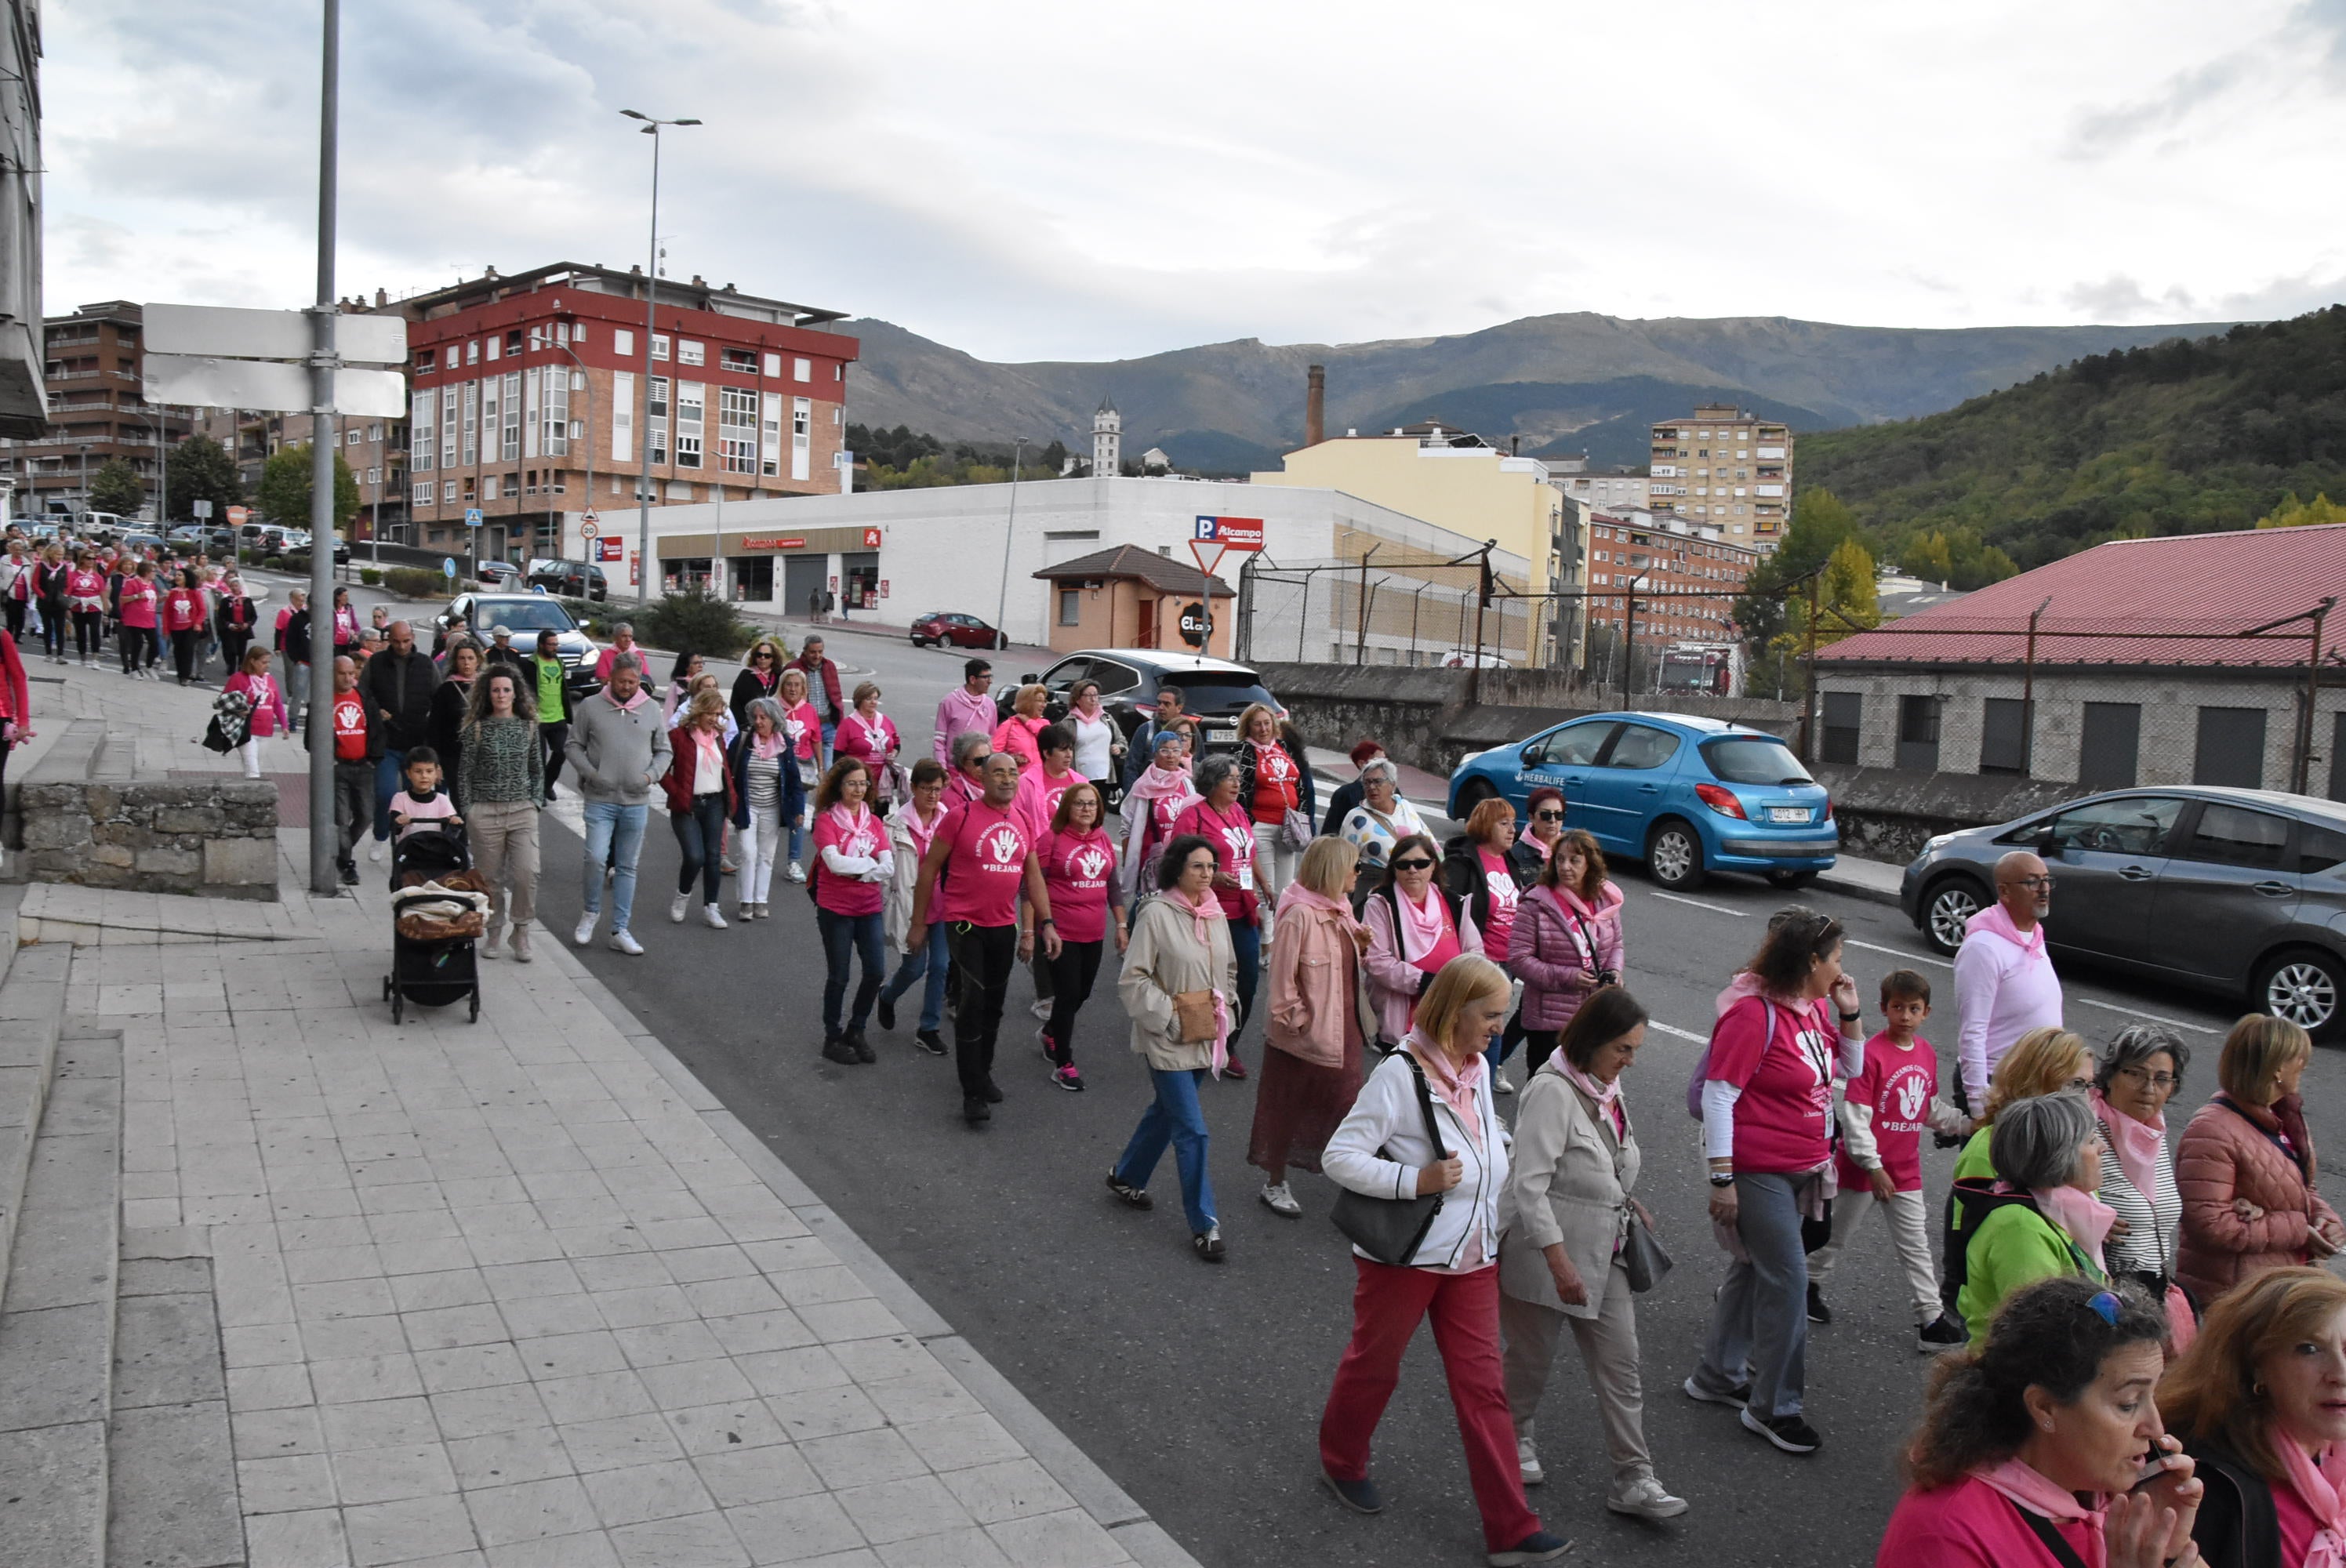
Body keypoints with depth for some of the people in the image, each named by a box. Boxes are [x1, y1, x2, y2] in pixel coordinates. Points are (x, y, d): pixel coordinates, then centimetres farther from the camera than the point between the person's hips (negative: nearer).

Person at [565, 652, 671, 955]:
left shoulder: (651, 709, 6)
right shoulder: (591, 706, 1)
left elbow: (664, 750, 12)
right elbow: (573, 746, 4)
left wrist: (652, 774, -5)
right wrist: (591, 773, -11)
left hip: (637, 802, 2)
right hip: (600, 799, -2)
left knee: (627, 867, 7)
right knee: (596, 857, -15)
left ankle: (620, 930, 15)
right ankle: (592, 911, 12)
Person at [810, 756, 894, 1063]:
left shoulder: (875, 823, 6)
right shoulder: (827, 820, -7)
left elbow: (889, 869, -4)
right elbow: (834, 862, -21)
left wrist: (853, 870, -14)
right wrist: (870, 863, -9)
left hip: (869, 908, 4)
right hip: (835, 909, -4)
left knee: (876, 971, 0)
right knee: (838, 977, 4)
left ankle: (856, 1031, 20)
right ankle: (833, 1039, 20)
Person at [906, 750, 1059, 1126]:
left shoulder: (1023, 822, 6)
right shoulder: (961, 817, -10)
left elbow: (1033, 875, 13)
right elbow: (929, 868, -5)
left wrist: (1046, 923, 5)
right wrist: (918, 923, -4)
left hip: (1004, 926, 6)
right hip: (965, 924, -6)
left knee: (994, 1007, 15)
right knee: (973, 1003, -9)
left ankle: (982, 1071, 34)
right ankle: (973, 1093, -2)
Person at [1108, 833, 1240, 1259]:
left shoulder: (1216, 914, 5)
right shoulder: (1156, 913, -15)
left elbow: (1229, 969, 20)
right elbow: (1133, 979, -14)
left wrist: (1223, 1009, 9)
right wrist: (1168, 1017, -16)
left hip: (1206, 1037, 7)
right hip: (1168, 1039, -7)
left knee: (1166, 1112, 21)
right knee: (1192, 1130, -6)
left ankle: (1126, 1176, 43)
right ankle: (1204, 1224, 3)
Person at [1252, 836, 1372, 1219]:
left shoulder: (1342, 910, 7)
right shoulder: (1299, 914, -21)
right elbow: (1282, 974, -20)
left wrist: (1362, 945, -1)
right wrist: (1292, 1020, -17)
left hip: (1344, 1029, 8)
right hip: (1306, 1033, -8)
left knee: (1345, 1102, 17)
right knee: (1286, 1109, 10)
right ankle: (1275, 1183, 25)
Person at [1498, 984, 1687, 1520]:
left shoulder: (1605, 1085, 5)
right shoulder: (1552, 1091, -23)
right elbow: (1529, 1184, -26)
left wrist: (1626, 1202, 13)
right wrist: (1560, 1263, -27)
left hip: (1604, 1254, 8)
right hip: (1546, 1252, -8)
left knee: (1620, 1366, 6)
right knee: (1532, 1355, 12)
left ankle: (1633, 1479, 13)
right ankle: (1515, 1437, 37)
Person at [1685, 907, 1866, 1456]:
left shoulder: (1814, 1008, 6)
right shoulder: (1754, 1013, -20)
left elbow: (1849, 1069, 19)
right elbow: (1717, 1096, -21)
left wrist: (1849, 1013, 2)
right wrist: (1723, 1180, -21)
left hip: (1797, 1170, 9)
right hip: (1757, 1172, -9)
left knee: (1752, 1271, 18)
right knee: (1788, 1278, -6)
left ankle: (1717, 1376, 33)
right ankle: (1773, 1407, 8)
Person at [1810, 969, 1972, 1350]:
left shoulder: (1927, 1053, 3)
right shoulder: (1872, 1053, -19)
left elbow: (1931, 1110, 16)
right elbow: (1855, 1117, -20)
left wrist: (1971, 1123, 3)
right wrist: (1874, 1167, -20)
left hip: (1906, 1172, 6)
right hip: (1864, 1169, -6)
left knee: (1916, 1245, 10)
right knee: (1838, 1233, 11)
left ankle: (1931, 1318, 16)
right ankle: (1810, 1286, 31)